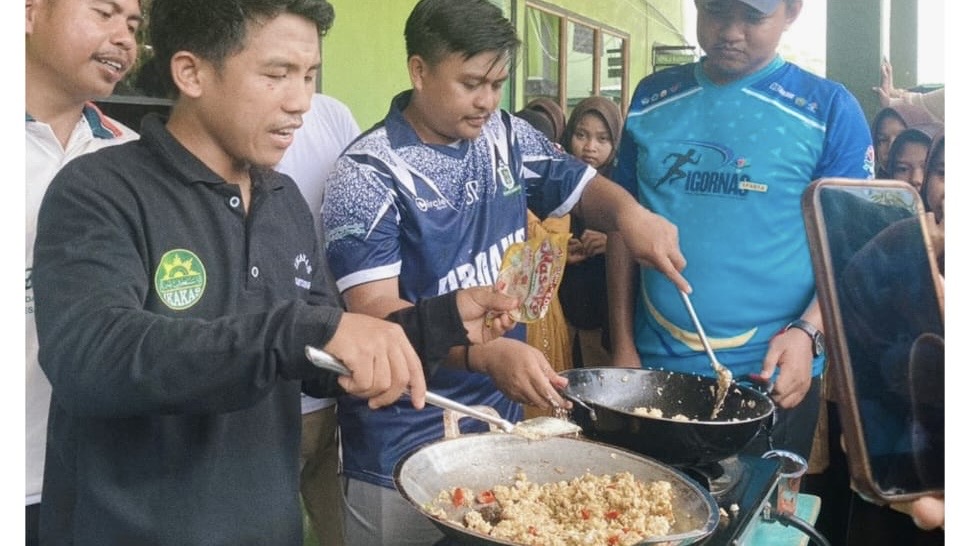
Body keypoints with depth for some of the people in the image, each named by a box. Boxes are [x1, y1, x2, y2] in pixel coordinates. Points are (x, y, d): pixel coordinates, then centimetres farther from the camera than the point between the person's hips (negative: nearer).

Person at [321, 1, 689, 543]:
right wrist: (485, 353, -39)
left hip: (501, 419, 6)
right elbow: (375, 310, -23)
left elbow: (582, 186, 13)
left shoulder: (509, 139, 1)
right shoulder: (370, 174, -17)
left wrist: (630, 212, -11)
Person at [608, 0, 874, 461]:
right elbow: (623, 224, 9)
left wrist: (808, 334, -20)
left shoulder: (830, 109, -3)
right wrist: (622, 348, 5)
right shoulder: (652, 98, 6)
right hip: (655, 371, 3)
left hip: (773, 378, -2)